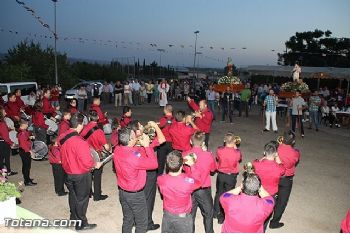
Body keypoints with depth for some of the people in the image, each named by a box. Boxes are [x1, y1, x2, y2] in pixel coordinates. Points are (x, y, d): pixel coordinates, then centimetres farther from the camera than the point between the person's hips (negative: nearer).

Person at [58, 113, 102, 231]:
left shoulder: (62, 137, -6)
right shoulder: (80, 142, -31)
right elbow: (87, 162, -27)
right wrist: (96, 165, -9)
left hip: (68, 173, 7)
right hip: (81, 175, -7)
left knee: (73, 196, 25)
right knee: (81, 199, 10)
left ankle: (74, 218, 44)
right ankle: (81, 224, 26)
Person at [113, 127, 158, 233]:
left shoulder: (117, 150, -10)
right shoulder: (134, 156, -33)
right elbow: (154, 164, -22)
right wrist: (147, 146, -19)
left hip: (122, 191, 7)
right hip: (135, 194, -7)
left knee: (127, 220, 24)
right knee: (142, 223, 15)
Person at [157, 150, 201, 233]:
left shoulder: (161, 180, -24)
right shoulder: (188, 182, -32)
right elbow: (199, 182, -9)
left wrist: (174, 164, -7)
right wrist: (192, 165, -6)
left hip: (167, 216, 3)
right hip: (183, 217, -3)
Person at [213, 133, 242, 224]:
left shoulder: (219, 150, -19)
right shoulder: (237, 152, -23)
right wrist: (235, 147, 3)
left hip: (221, 175, 2)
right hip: (231, 176, -2)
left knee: (219, 193, 22)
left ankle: (216, 212, 40)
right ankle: (222, 217, 24)